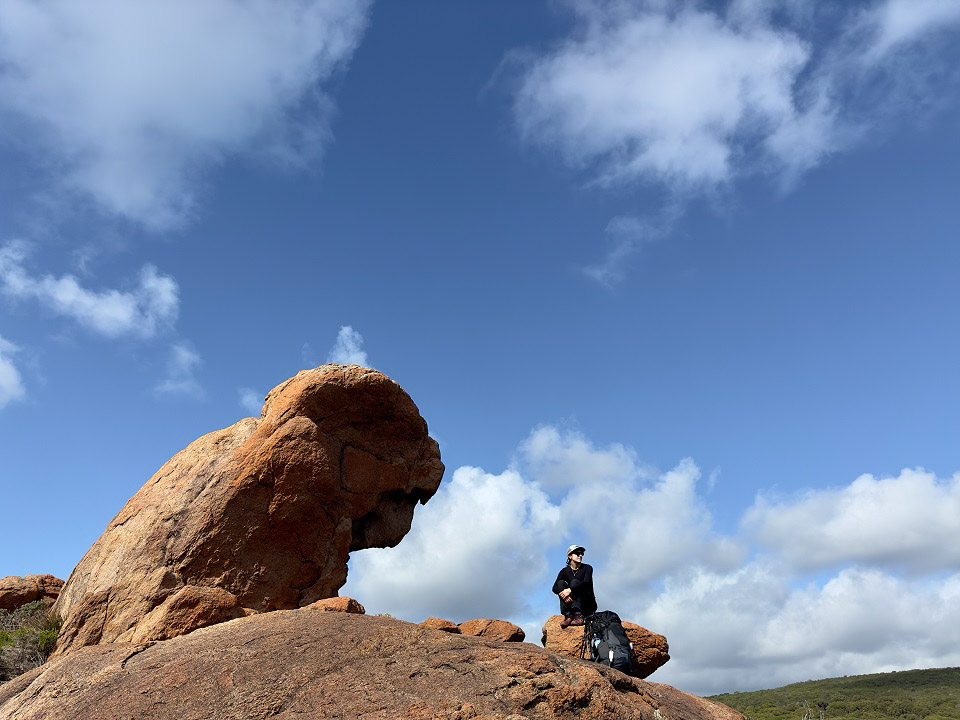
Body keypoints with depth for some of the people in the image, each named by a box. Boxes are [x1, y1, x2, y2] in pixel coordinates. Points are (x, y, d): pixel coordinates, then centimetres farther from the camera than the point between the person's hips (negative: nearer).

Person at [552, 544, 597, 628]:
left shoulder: (587, 568, -2)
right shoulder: (565, 571, 4)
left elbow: (586, 583, -22)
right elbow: (555, 588, -9)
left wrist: (570, 590, -35)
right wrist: (563, 594, -32)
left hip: (588, 605, -3)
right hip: (571, 603, 3)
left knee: (575, 582, -22)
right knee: (561, 583, -17)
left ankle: (578, 615, -38)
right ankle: (568, 615, -30)